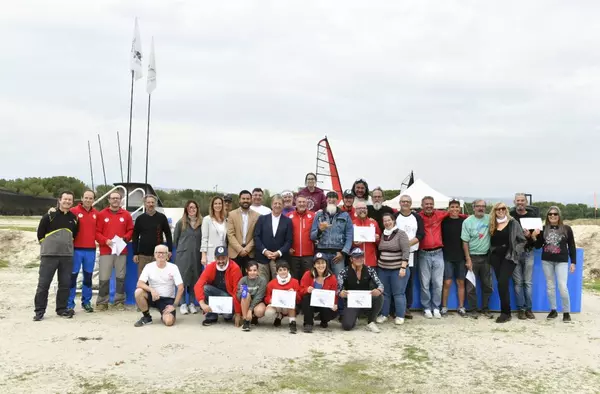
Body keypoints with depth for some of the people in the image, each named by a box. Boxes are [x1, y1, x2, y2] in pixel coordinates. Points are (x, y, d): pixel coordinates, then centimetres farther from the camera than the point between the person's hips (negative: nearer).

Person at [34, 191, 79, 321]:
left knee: (65, 284, 7)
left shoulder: (74, 218, 8)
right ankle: (39, 311, 4)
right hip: (49, 255, -4)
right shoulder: (49, 216, -5)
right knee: (43, 284, -3)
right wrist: (47, 245, 5)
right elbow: (40, 232, 1)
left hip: (67, 256, 4)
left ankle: (62, 309, 19)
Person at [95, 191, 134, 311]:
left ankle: (119, 301, 12)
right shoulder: (101, 214, 4)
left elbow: (131, 230, 10)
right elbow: (97, 232, 1)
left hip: (121, 250, 2)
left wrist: (124, 239, -8)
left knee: (121, 277, 4)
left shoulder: (126, 214, 9)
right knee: (104, 278, -4)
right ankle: (102, 302, 5)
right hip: (106, 250, -2)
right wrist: (105, 240, -14)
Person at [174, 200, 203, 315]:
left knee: (195, 279, 4)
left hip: (196, 255, 1)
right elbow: (176, 238, 10)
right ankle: (182, 304, 7)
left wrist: (201, 252, 3)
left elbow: (203, 239, 5)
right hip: (183, 255, -1)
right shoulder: (181, 223, 3)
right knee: (183, 278, 0)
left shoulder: (201, 223, 2)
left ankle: (191, 303, 14)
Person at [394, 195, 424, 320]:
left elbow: (421, 234, 0)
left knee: (409, 281, 5)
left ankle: (407, 308, 12)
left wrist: (409, 243, -13)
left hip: (412, 253, 2)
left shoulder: (417, 217, 8)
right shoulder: (395, 216, 3)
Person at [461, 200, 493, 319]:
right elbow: (465, 242, -6)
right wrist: (468, 259, -10)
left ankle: (485, 308, 22)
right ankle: (472, 309, 13)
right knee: (471, 285, 2)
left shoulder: (489, 219, 0)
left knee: (487, 285, 10)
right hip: (473, 256, -3)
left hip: (486, 256, 3)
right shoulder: (468, 221, -6)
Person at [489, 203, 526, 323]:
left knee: (502, 283, -15)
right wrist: (492, 252, 4)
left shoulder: (513, 223, -2)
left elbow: (522, 240, -2)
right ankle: (505, 312, 14)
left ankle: (506, 313, -8)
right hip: (496, 257, 4)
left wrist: (514, 252, -9)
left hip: (508, 257, -4)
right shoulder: (492, 225, 10)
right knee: (502, 284, 6)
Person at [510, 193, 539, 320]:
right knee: (518, 282, 3)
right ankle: (520, 309, 10)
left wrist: (529, 235, -18)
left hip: (528, 252, 1)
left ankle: (529, 309, 12)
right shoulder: (510, 215, 1)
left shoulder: (533, 214, 3)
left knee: (528, 282, 4)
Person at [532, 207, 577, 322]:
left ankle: (566, 312, 3)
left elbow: (572, 247, 2)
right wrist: (534, 237, -10)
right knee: (550, 286, 9)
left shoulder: (566, 229, -2)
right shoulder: (543, 229, 2)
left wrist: (573, 262, -1)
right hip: (546, 261, 3)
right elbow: (538, 246, 8)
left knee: (563, 287, -10)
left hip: (561, 261, -3)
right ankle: (553, 310, 20)